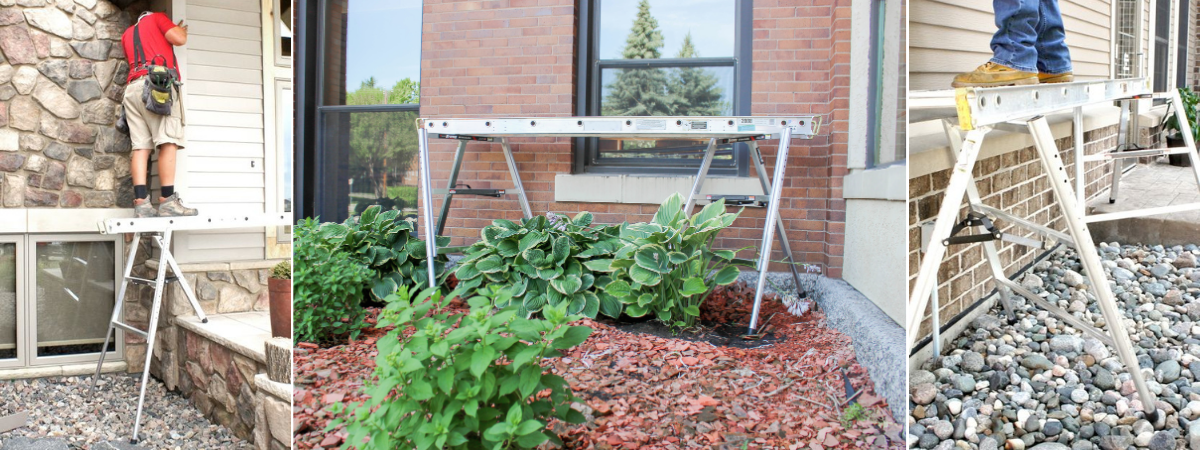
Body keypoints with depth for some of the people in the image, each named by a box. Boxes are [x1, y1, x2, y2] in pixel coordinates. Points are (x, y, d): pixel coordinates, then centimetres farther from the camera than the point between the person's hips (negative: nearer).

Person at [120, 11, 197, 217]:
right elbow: (179, 39, 4)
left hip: (132, 88, 6)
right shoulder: (157, 17, 18)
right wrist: (181, 29, 26)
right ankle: (168, 200, -24)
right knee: (168, 142, -13)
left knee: (141, 146, -3)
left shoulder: (127, 34, 33)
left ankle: (141, 202, -16)